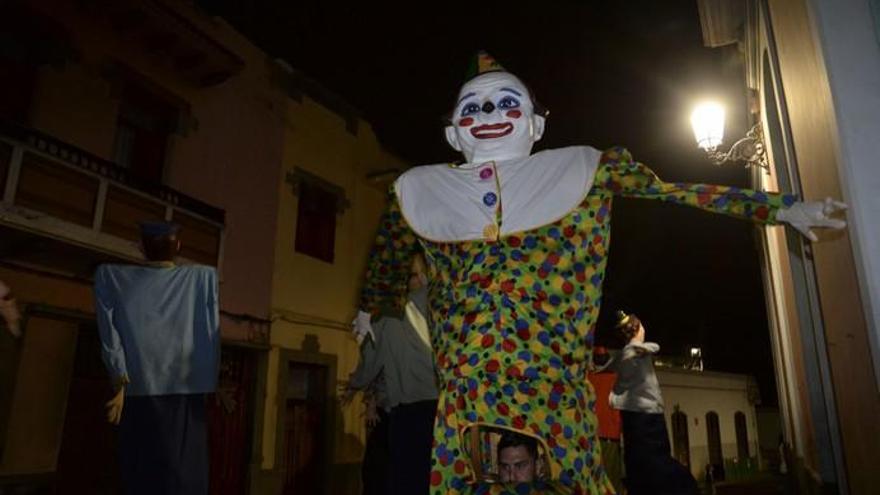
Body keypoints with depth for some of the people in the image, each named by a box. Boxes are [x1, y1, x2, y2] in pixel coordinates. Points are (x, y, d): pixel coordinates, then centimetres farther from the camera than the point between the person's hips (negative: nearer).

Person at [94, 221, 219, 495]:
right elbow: (210, 333, 1)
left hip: (139, 390, 1)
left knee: (142, 469, 6)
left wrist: (120, 379, -4)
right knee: (185, 470, 5)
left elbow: (109, 332, -1)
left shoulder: (111, 276, 9)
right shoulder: (203, 276, 7)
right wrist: (210, 384, 4)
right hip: (187, 388, 0)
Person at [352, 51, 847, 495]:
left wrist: (783, 208, 7)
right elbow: (388, 259, 25)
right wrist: (371, 310, 39)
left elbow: (675, 190, 6)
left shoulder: (582, 169, 5)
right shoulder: (420, 188, 9)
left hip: (553, 390, -1)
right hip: (465, 397, 2)